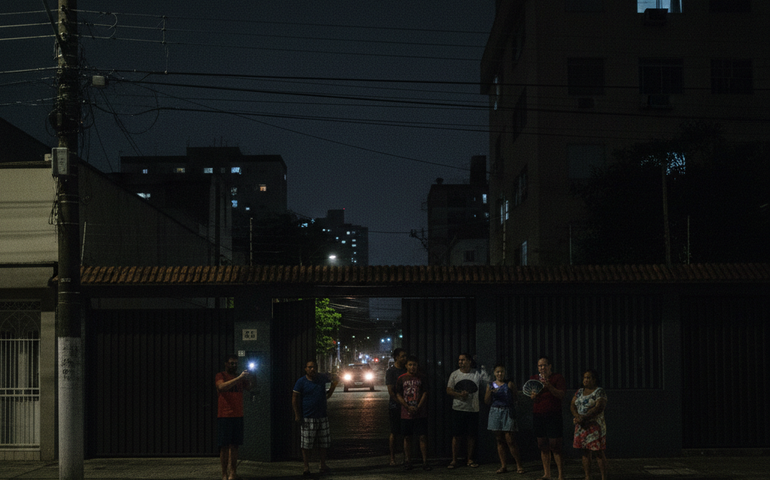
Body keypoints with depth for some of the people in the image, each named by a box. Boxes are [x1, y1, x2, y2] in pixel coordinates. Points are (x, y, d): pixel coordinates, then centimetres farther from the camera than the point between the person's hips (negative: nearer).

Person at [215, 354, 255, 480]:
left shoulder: (240, 378, 17)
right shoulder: (220, 376, 0)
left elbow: (250, 387, 6)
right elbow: (221, 386, -20)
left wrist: (251, 378, -13)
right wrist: (238, 378, -26)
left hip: (238, 416, 5)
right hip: (224, 416, -5)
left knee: (234, 446, 6)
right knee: (224, 446, -5)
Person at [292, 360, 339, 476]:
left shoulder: (322, 378, 6)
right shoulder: (301, 382, -4)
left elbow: (335, 379, 24)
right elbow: (295, 399, -5)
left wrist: (330, 392, 18)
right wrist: (297, 415, -11)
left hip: (322, 417, 4)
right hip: (307, 418, -4)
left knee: (323, 443, 7)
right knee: (306, 444, -4)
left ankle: (322, 464, 17)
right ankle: (306, 467, 1)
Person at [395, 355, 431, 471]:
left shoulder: (422, 378, 6)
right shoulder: (401, 379, 5)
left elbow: (425, 394, 2)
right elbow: (398, 395, 2)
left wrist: (418, 407, -9)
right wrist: (408, 407, -9)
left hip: (420, 413, 0)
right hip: (406, 413, 1)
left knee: (423, 437, -4)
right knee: (407, 437, 4)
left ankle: (425, 461, -1)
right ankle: (407, 461, 10)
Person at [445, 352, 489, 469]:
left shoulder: (477, 374, 3)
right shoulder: (454, 374, 5)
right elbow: (448, 390, 3)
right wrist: (459, 394, -14)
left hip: (473, 410, 0)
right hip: (458, 409, 0)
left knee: (471, 435, 4)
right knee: (457, 436, -2)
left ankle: (470, 459, 15)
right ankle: (454, 460, 5)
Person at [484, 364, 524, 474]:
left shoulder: (509, 384, 1)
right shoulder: (490, 385, 11)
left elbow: (516, 398, 3)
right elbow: (487, 402, 6)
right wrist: (490, 392, -7)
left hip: (508, 412, -4)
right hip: (495, 413, 4)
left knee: (509, 439, -8)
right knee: (499, 440, 5)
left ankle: (519, 465, 0)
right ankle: (503, 465, 10)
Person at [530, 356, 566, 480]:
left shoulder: (557, 377, 1)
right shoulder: (534, 378, 13)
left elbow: (561, 394, -11)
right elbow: (532, 398, 9)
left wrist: (549, 386, -25)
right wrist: (534, 394, -15)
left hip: (553, 416, -5)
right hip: (538, 415, 5)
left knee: (555, 445, -9)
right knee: (543, 446, 7)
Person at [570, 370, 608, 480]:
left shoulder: (599, 392, -6)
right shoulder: (579, 392, 13)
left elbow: (599, 408, -17)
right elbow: (572, 405, 7)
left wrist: (584, 418, -21)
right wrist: (577, 416, -13)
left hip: (595, 426, -6)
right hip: (582, 427, 6)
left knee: (599, 452, -4)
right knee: (585, 452, 6)